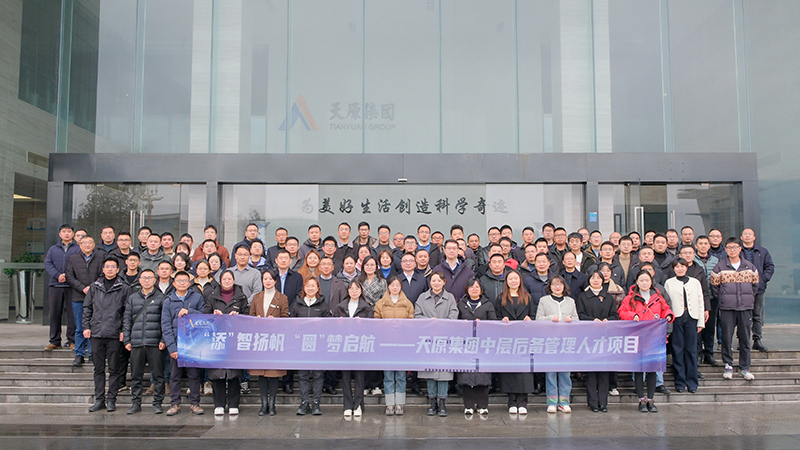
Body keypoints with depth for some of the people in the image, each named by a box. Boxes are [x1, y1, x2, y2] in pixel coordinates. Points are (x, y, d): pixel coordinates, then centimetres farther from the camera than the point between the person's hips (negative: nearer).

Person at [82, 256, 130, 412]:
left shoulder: (123, 288, 2)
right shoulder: (94, 287, 11)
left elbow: (127, 312, 1)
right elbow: (87, 308, 13)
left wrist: (124, 331, -6)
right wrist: (86, 326, 3)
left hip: (114, 335, -3)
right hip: (96, 334, 3)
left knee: (114, 369, 2)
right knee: (98, 368, 9)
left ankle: (111, 400, 11)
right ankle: (99, 399, 16)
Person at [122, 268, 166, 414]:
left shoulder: (161, 298, 4)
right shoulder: (132, 298, 13)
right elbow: (127, 320, 14)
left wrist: (163, 340, -6)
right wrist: (126, 340, 6)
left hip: (155, 343, -3)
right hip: (136, 343, 3)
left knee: (158, 375, 0)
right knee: (136, 376, 8)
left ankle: (157, 403, 10)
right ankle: (136, 403, 18)